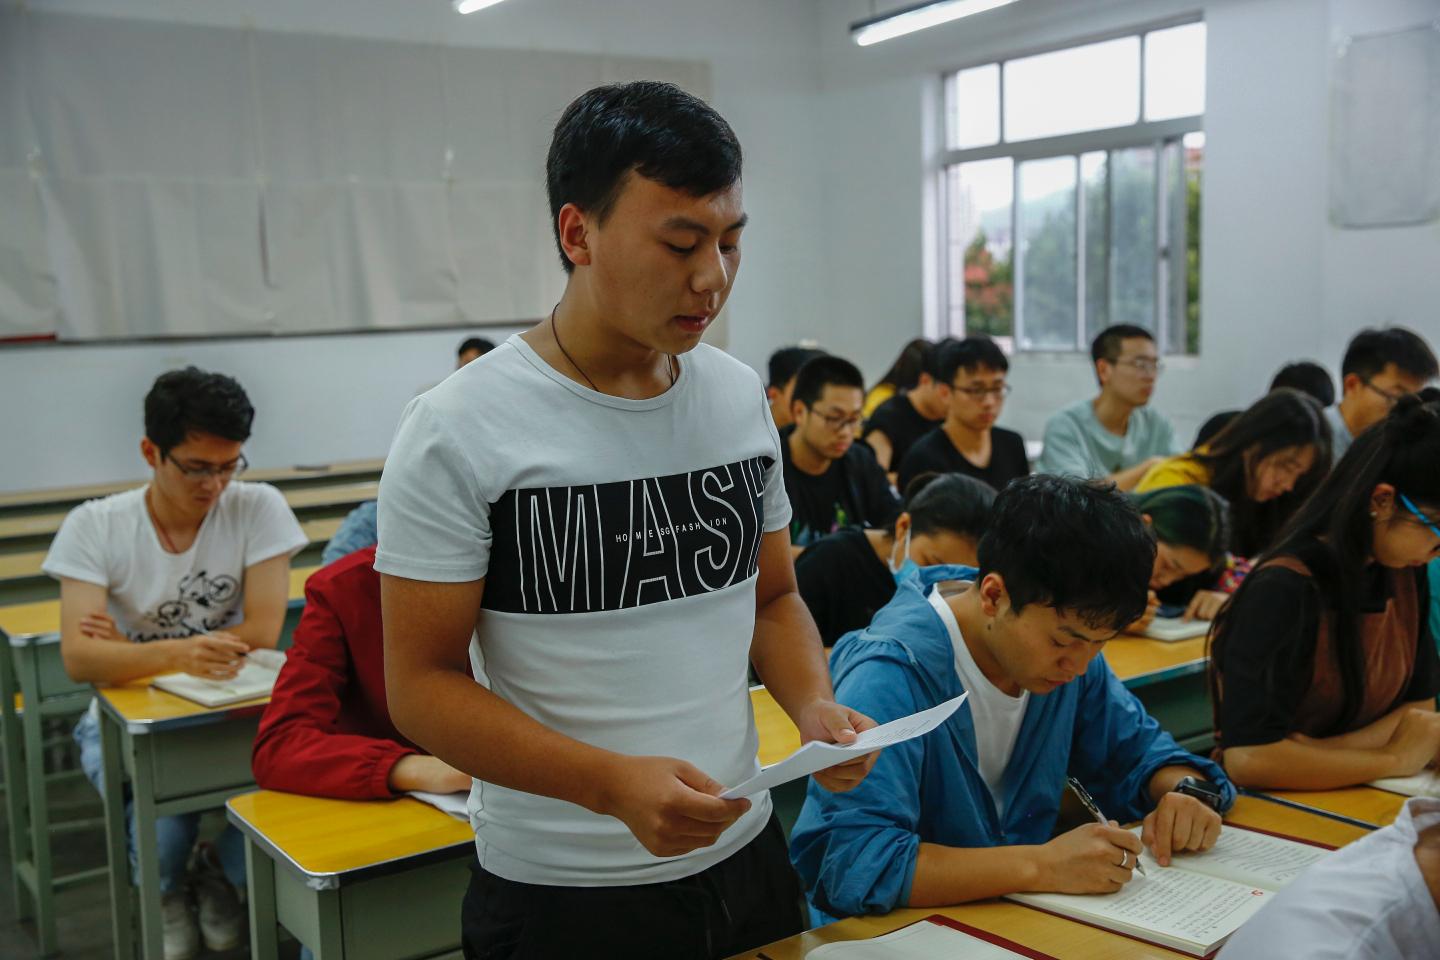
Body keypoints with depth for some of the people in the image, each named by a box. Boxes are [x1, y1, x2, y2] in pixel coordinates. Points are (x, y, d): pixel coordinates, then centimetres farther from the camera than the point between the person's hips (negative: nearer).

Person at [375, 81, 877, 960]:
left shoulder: (742, 398, 1)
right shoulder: (458, 431, -15)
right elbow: (422, 684, -13)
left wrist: (814, 706, -8)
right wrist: (611, 784, -25)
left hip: (746, 856, 5)